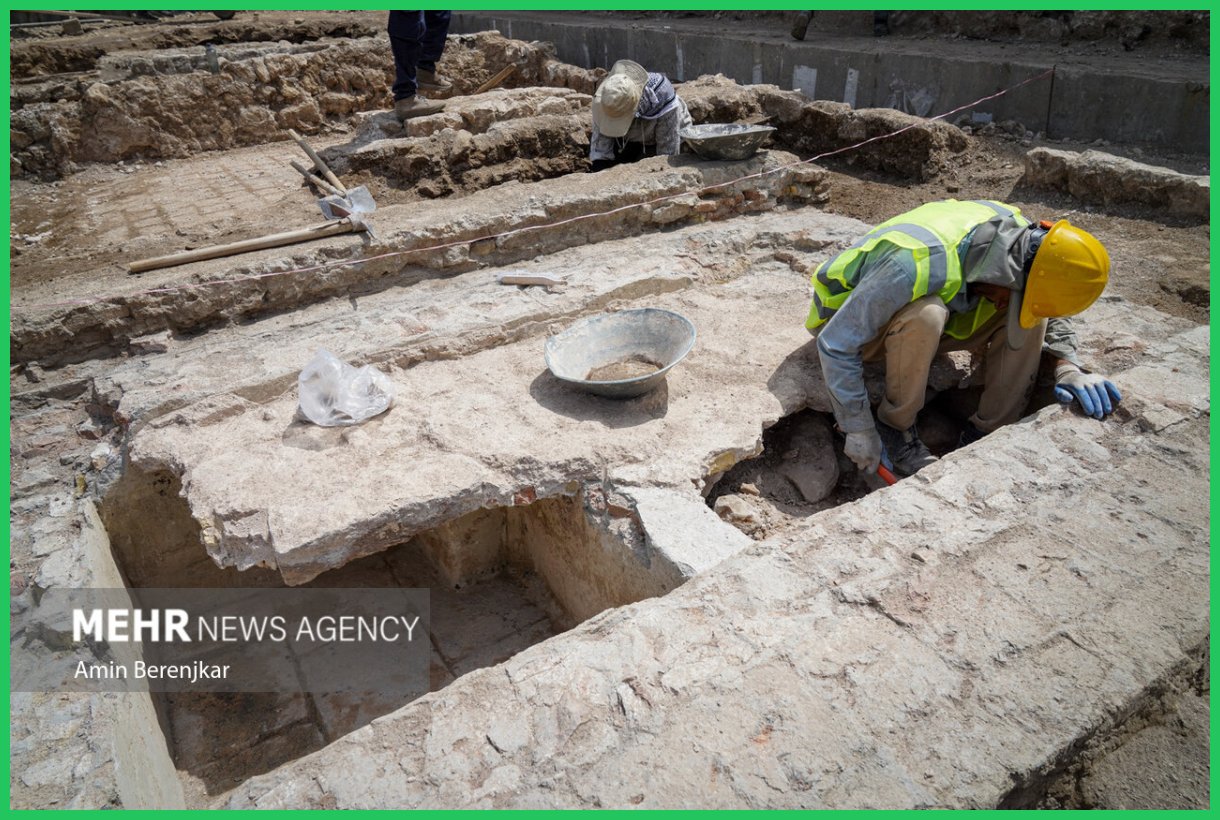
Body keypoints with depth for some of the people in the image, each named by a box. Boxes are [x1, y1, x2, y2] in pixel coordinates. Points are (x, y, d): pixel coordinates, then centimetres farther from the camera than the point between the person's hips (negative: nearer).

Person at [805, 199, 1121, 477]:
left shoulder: (1019, 236, -16)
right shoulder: (922, 265, -39)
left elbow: (1050, 309, 5)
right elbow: (836, 344, -33)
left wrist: (1067, 367, -13)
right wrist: (859, 430, -26)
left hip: (915, 326, 6)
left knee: (1030, 317, -13)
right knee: (926, 314, -39)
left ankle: (984, 433, -5)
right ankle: (893, 426, -17)